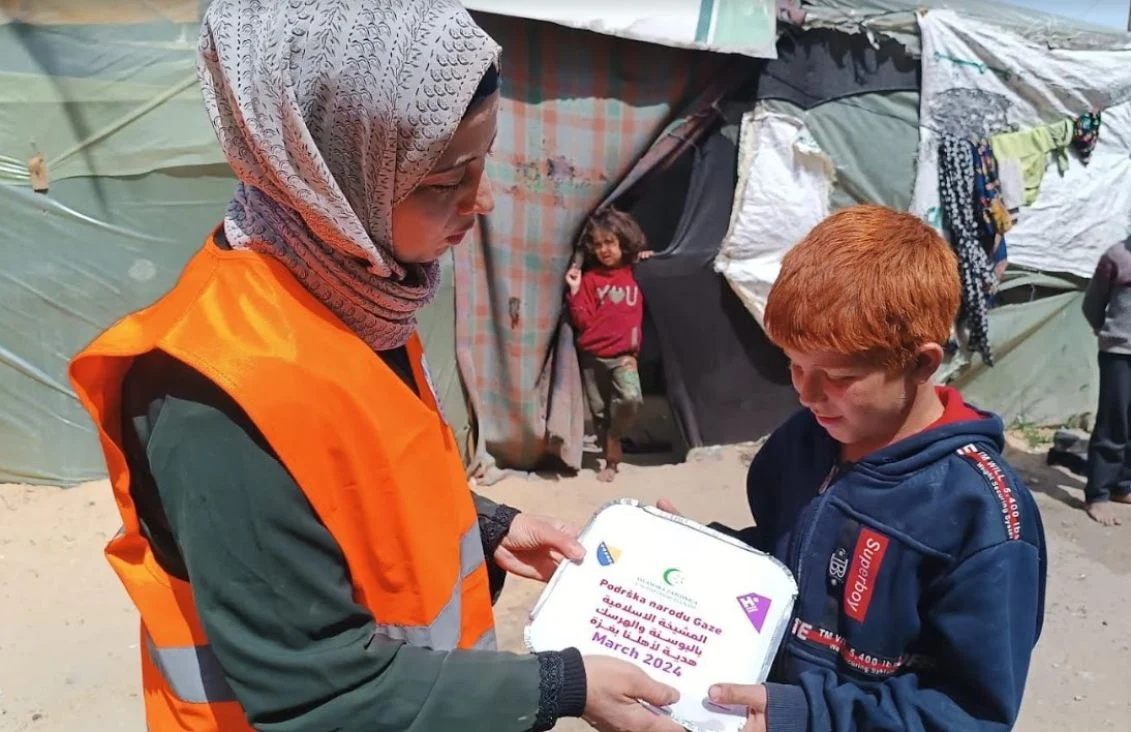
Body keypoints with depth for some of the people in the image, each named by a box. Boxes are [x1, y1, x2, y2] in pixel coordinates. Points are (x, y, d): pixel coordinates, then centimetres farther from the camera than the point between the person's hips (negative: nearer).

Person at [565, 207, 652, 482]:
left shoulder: (636, 274, 4)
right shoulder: (590, 278, -3)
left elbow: (641, 312, 15)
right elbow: (582, 322, -7)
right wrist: (575, 291, -17)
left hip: (623, 356, 0)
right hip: (592, 357, 0)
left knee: (631, 398, -24)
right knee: (599, 411, 8)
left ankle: (614, 440, 1)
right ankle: (612, 457, 26)